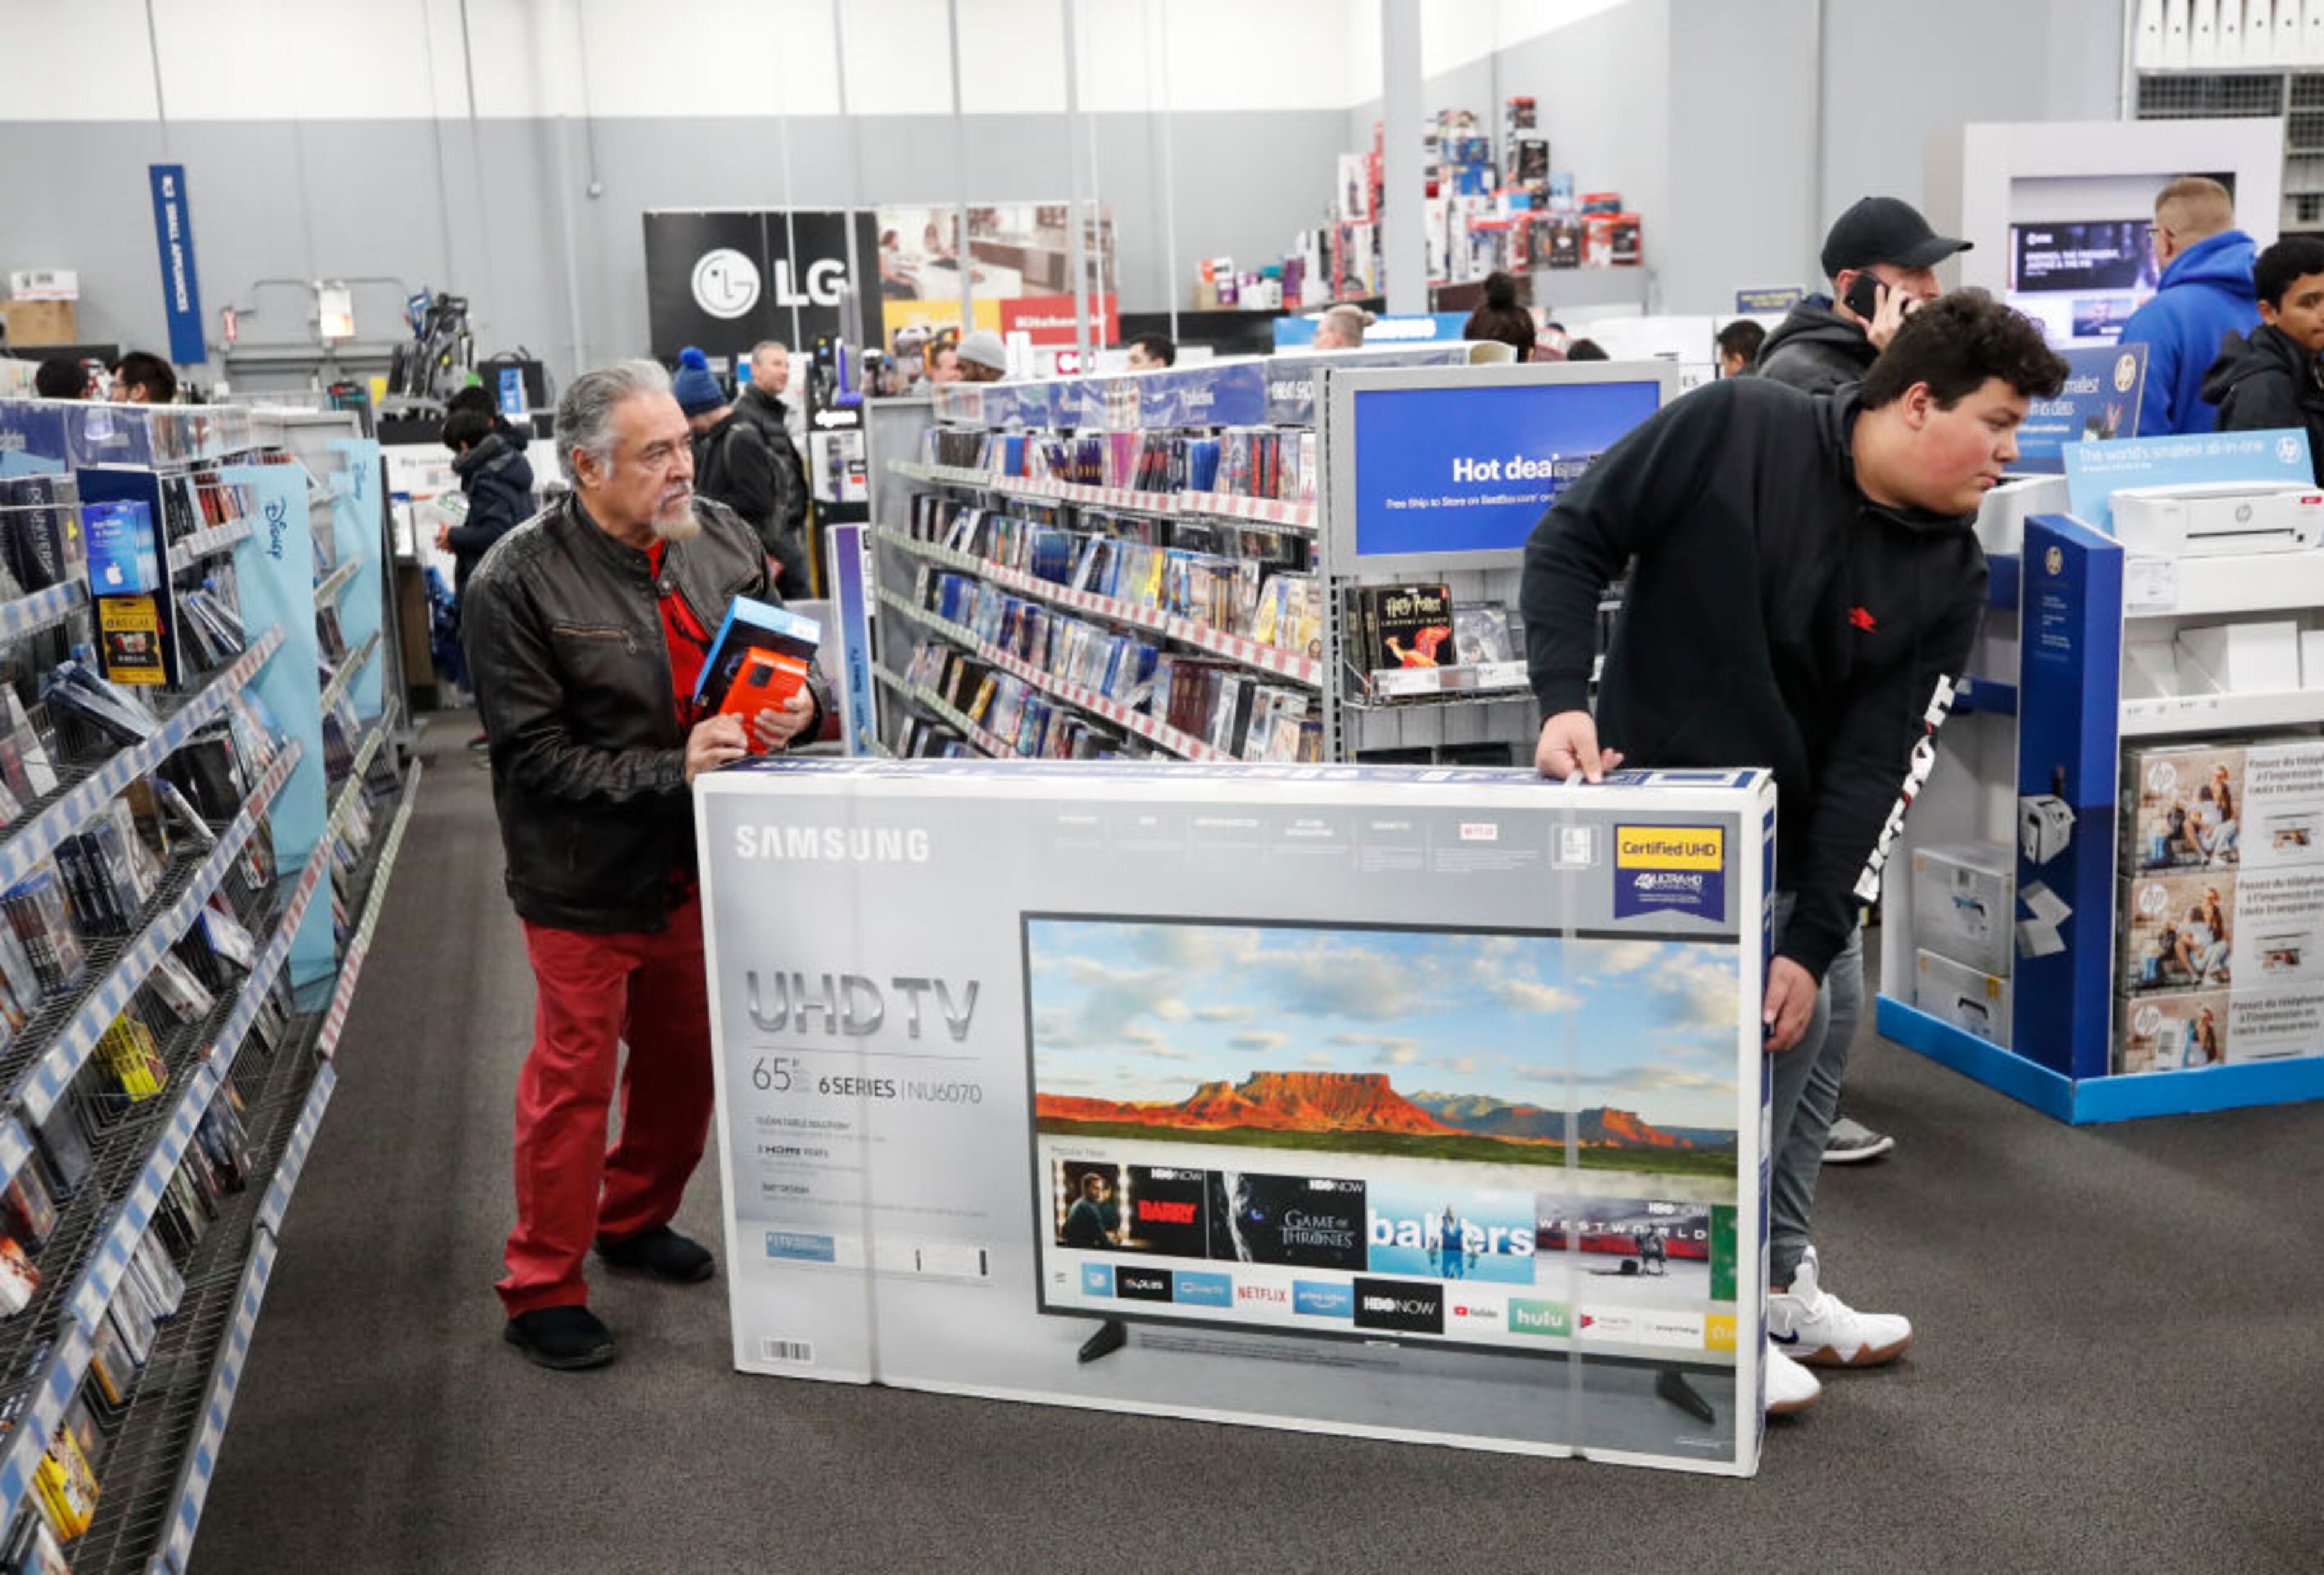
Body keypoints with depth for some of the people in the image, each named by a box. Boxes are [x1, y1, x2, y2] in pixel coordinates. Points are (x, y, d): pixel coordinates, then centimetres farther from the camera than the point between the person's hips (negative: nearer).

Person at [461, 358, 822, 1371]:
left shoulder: (720, 540, -1)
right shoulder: (519, 584, -18)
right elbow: (534, 756, -20)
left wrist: (797, 706, -10)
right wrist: (672, 769, -26)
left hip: (697, 866, 6)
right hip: (587, 882, -6)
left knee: (686, 1061, 19)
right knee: (572, 1081, 3)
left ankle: (637, 1221, 44)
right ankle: (542, 1290, 20)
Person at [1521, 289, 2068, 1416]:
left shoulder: (1947, 574, -8)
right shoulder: (1731, 430, -19)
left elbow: (1876, 766, -13)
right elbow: (1571, 542, -13)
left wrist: (1816, 938, -19)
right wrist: (1564, 698, -25)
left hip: (1797, 825, 6)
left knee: (1824, 1017, 12)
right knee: (1765, 1032, -11)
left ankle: (1780, 1287, 31)